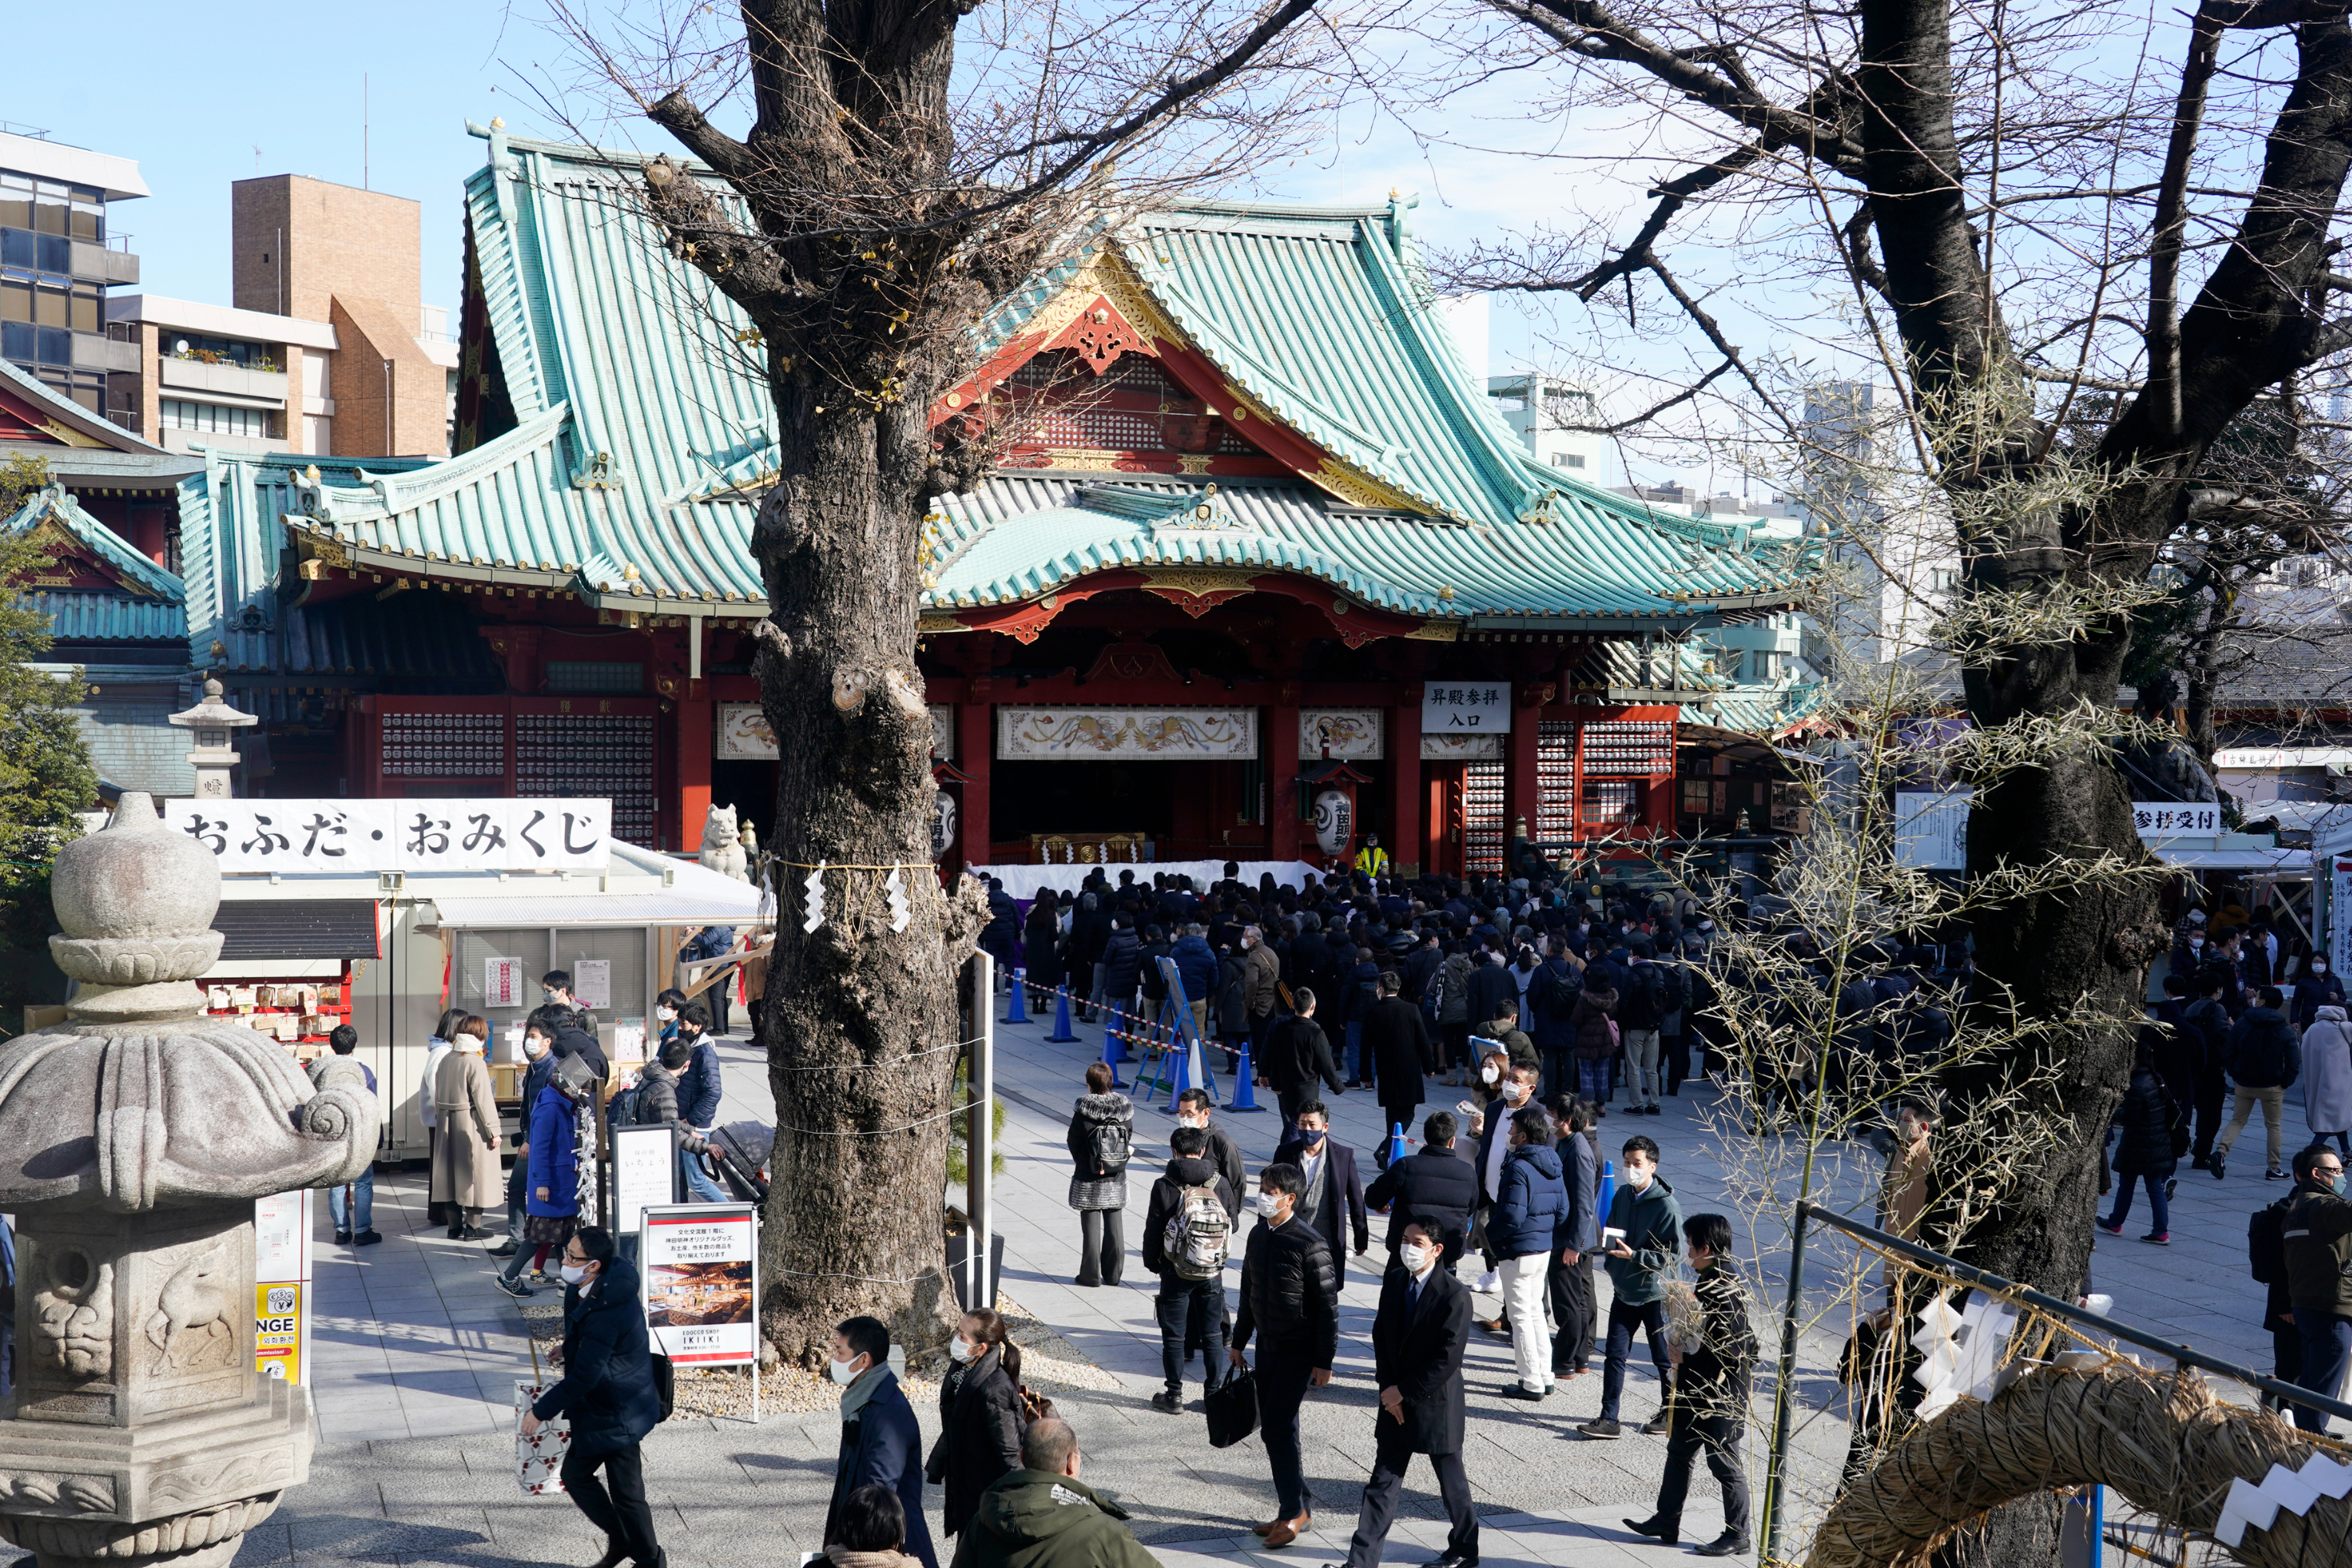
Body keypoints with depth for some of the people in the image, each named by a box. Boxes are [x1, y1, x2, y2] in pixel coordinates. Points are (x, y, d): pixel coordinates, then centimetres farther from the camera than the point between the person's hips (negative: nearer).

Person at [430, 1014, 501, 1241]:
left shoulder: (446, 1060, 5)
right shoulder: (475, 1062, -15)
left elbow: (437, 1097, 11)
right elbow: (483, 1099, -16)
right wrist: (493, 1130, -11)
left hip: (448, 1123, 7)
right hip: (471, 1123, -7)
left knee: (451, 1173, 11)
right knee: (474, 1173, 2)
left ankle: (454, 1226, 17)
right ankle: (472, 1227, 5)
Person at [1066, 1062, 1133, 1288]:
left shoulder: (1084, 1110, -16)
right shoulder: (1124, 1107, -6)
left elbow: (1073, 1142, -7)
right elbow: (1129, 1139, 3)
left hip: (1088, 1179, -3)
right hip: (1117, 1179, 3)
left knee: (1091, 1226, 5)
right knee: (1114, 1225, 12)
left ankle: (1090, 1275, 10)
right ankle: (1113, 1274, 18)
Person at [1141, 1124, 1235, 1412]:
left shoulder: (1165, 1186, -13)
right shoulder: (1221, 1183, -5)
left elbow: (1153, 1230, -7)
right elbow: (1233, 1219, 6)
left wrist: (1152, 1263, 9)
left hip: (1175, 1272, -2)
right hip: (1213, 1273, 2)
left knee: (1174, 1336, 8)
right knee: (1213, 1334, 13)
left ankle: (1174, 1395, 14)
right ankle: (1214, 1394, 17)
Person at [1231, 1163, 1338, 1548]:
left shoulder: (1309, 1244, -18)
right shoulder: (1258, 1234, 5)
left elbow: (1328, 1306, -15)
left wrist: (1324, 1361, -15)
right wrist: (1239, 1342, 18)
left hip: (1299, 1350, -8)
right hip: (1267, 1344, 8)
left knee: (1277, 1427, -10)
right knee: (1274, 1428, 10)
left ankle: (1293, 1511, 4)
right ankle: (1299, 1507, 22)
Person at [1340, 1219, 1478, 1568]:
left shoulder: (1454, 1295, -18)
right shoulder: (1394, 1281, 2)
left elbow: (1448, 1358, -19)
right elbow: (1381, 1335, 7)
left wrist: (1404, 1391, -15)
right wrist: (1388, 1387, -4)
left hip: (1435, 1404, -5)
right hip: (1396, 1398, 5)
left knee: (1451, 1481, 12)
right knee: (1384, 1481, 6)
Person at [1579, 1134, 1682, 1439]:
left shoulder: (1666, 1206, -17)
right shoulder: (1622, 1195, 4)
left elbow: (1671, 1254, -18)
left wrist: (1634, 1255, -25)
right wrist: (1606, 1245, 1)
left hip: (1655, 1294, -6)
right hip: (1623, 1290, 6)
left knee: (1664, 1358, 10)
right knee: (1615, 1356, 3)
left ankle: (1669, 1414, 27)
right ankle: (1609, 1419, 7)